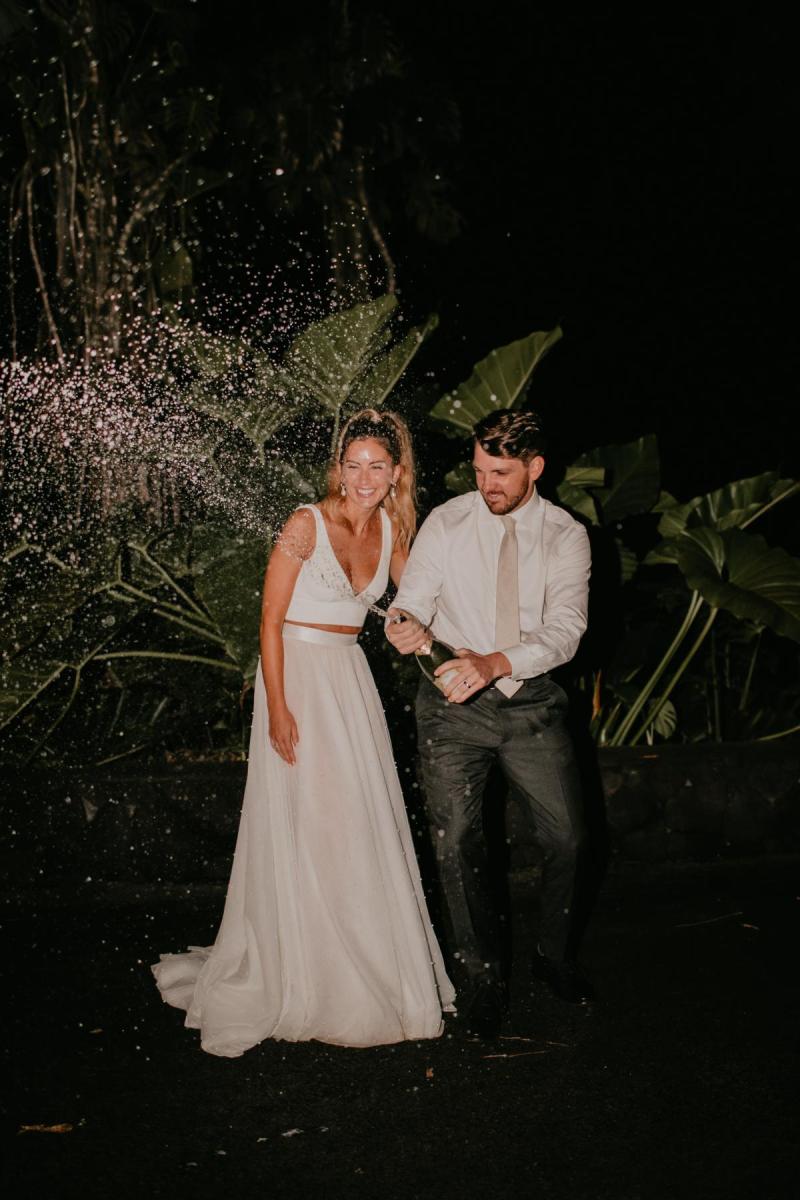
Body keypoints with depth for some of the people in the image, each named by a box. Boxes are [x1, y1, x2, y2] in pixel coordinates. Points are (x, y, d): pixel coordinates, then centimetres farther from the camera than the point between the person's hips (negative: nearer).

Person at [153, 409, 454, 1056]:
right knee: (303, 825, 0)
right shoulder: (307, 524, -13)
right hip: (298, 673, -6)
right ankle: (301, 978, 15)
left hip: (351, 678, 6)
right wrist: (278, 707, -17)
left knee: (363, 822, 9)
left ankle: (367, 970, 25)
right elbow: (271, 620, -12)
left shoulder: (391, 529, 4)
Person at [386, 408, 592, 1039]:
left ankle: (556, 956, 31)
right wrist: (405, 625, -31)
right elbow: (412, 602, -5)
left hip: (530, 700, 1)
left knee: (567, 837, 5)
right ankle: (482, 978, 16)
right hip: (454, 702, -1)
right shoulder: (445, 523, -4)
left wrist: (494, 663, -30)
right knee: (456, 843, -3)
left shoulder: (567, 536, -5)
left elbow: (565, 630, -15)